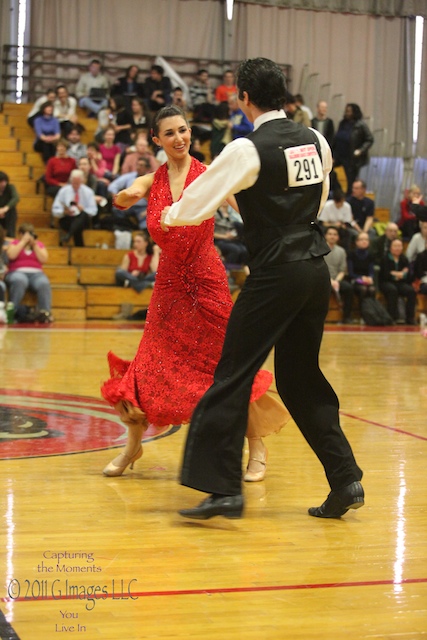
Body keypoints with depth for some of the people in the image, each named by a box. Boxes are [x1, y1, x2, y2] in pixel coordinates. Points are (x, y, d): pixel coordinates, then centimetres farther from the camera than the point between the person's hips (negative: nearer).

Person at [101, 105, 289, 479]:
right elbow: (120, 200, -10)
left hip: (207, 280, -3)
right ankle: (133, 445, 25)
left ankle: (256, 447, 15)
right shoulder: (152, 182, 8)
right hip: (169, 283, 3)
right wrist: (127, 195, -32)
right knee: (149, 369, 4)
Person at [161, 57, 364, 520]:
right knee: (301, 378, 17)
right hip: (316, 269, 7)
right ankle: (345, 479, 16)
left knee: (233, 375, -1)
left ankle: (222, 487, -1)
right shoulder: (316, 142, 9)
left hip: (275, 274, -7)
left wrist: (169, 216, 16)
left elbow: (197, 204, -5)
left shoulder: (248, 150, -11)